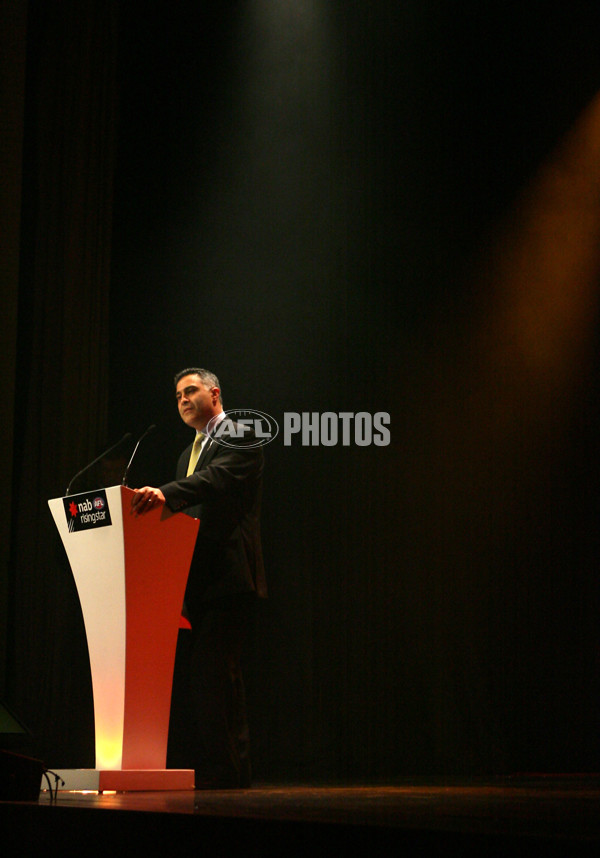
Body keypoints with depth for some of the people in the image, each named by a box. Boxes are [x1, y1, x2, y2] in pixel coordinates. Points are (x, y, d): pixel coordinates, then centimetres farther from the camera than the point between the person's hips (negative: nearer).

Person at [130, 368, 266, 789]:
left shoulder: (238, 438, -3)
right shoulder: (190, 452, 26)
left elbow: (217, 479, -23)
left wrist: (165, 493, -38)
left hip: (229, 576, -9)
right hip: (202, 581, 9)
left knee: (209, 670, -15)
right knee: (222, 676, 11)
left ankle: (219, 768, -13)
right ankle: (233, 768, 16)